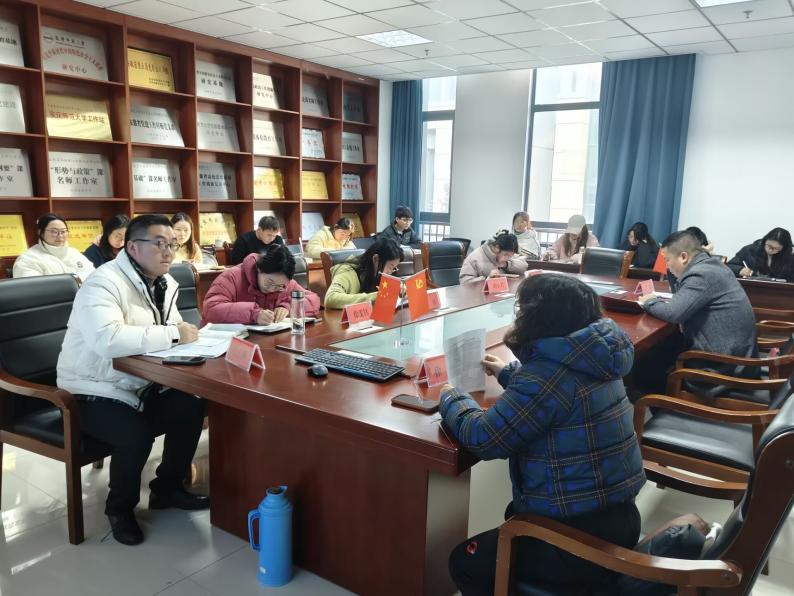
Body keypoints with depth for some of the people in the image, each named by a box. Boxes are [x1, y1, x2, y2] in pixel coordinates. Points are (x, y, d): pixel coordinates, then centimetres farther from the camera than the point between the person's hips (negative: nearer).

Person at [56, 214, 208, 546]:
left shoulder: (165, 283, 6)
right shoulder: (104, 283, -22)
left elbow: (167, 335, 10)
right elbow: (107, 339, -39)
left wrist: (184, 335, -14)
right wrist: (173, 335, -32)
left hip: (140, 385, 8)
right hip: (94, 392, -7)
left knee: (191, 409, -13)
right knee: (135, 435, -29)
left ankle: (167, 488, 12)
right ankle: (120, 507, 2)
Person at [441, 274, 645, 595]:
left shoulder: (552, 372, -27)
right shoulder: (591, 356, 1)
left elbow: (482, 438, -22)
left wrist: (451, 397, -4)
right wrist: (508, 373, 28)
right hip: (616, 515, 9)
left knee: (464, 562, 7)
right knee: (516, 513, 34)